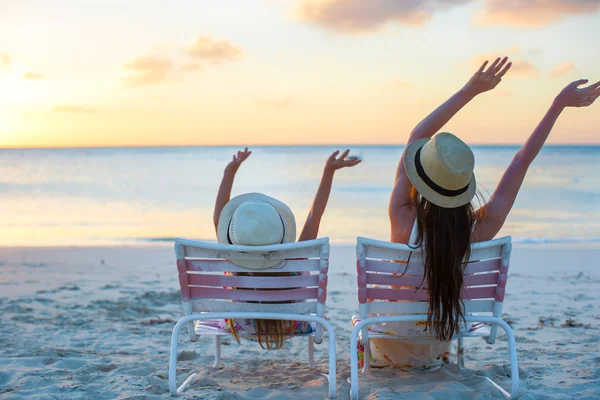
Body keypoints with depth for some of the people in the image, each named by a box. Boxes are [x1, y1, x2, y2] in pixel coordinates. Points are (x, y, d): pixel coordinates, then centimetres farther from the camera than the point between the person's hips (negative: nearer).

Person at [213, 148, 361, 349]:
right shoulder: (294, 268, -40)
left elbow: (218, 218, -26)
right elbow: (314, 216, -30)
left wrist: (230, 171, -22)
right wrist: (329, 171, -25)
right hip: (290, 326, 0)